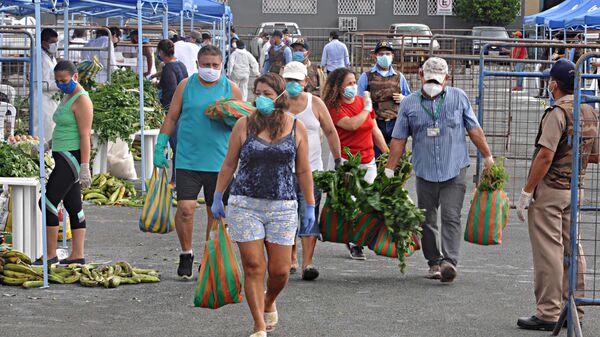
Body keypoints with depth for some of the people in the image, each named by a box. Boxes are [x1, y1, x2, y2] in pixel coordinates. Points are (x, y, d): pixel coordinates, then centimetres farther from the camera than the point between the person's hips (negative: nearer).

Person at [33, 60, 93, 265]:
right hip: (64, 158, 10)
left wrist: (85, 168, -22)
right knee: (73, 206, 7)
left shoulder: (82, 100, -13)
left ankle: (50, 255, -9)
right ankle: (78, 255, 8)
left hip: (72, 158, -10)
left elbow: (85, 136, -18)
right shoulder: (68, 97, 16)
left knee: (48, 202, -11)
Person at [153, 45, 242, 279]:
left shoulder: (231, 89, 5)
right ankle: (186, 254, 12)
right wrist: (160, 146, 5)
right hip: (188, 160, -1)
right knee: (185, 209, -10)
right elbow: (171, 118, 11)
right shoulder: (186, 85, 5)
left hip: (219, 161, 1)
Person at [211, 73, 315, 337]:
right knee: (253, 267, -4)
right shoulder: (244, 125, 1)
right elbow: (229, 165, 9)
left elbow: (303, 171, 9)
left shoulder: (296, 128, 3)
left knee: (280, 270, 1)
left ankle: (268, 303, 35)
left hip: (282, 207, 1)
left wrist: (310, 207, 9)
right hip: (245, 205, -1)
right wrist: (218, 198, 10)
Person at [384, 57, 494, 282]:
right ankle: (434, 262, 18)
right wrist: (389, 170, 3)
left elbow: (474, 130, 10)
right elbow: (399, 139, 6)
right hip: (425, 172, 2)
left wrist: (488, 157, 10)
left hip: (454, 170, -2)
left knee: (451, 217, -13)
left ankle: (449, 262, -20)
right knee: (427, 221, 7)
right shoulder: (409, 103, 4)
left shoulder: (458, 98, 4)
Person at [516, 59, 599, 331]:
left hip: (549, 189, -8)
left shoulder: (558, 113, -16)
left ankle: (548, 313, -3)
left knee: (548, 251, -5)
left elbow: (545, 156, -22)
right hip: (576, 189, 8)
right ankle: (573, 309, 17)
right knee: (571, 249, 12)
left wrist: (526, 192, -18)